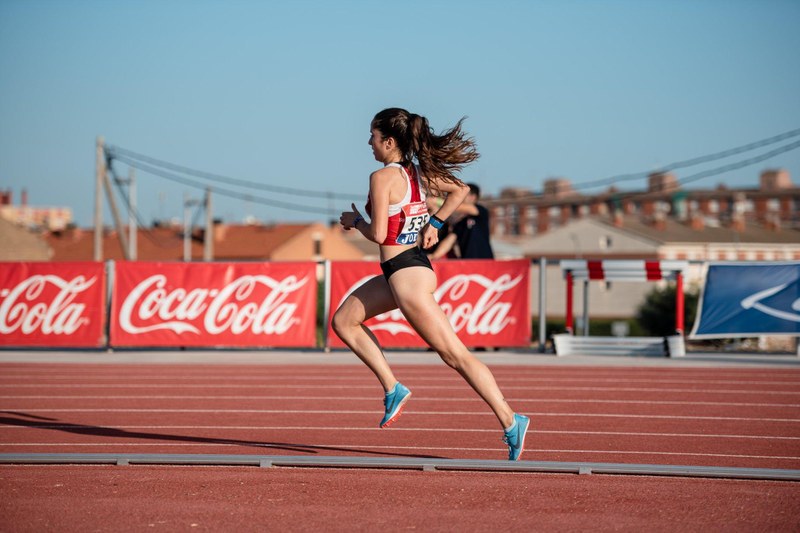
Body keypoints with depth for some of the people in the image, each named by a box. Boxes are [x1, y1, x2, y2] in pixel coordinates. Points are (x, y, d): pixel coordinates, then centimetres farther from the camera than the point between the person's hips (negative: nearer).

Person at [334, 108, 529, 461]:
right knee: (343, 320, 17)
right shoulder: (419, 172, 8)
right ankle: (393, 389, 14)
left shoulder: (382, 177, -16)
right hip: (412, 268, 10)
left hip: (405, 276, -10)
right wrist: (433, 224, 15)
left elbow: (378, 234, -18)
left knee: (455, 355, -7)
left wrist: (354, 221, 2)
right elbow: (460, 190, 18)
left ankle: (510, 422, -7)